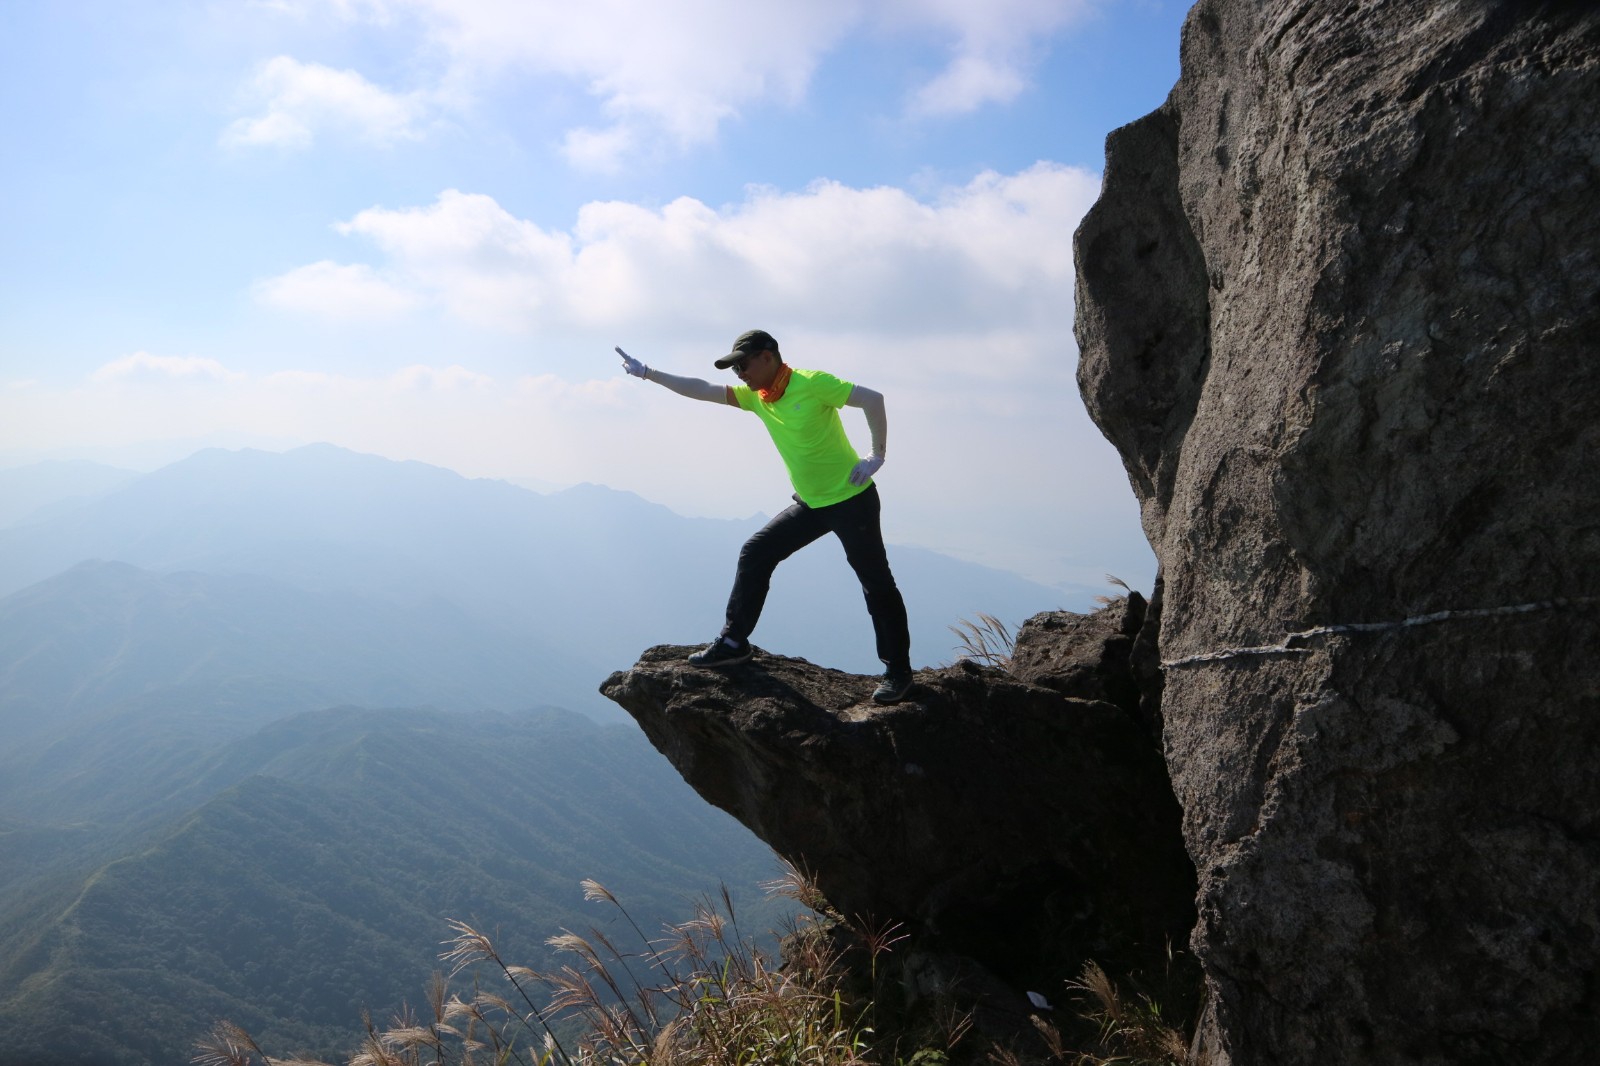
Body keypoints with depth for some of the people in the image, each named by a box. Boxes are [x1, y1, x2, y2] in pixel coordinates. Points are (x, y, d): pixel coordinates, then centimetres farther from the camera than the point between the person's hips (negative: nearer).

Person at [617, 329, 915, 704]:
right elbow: (701, 390, 3)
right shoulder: (755, 396, 3)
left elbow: (873, 399, -20)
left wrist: (877, 456, -19)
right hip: (810, 503, 7)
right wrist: (648, 373, 0)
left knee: (877, 584, -1)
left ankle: (898, 672, 7)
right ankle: (734, 641, 15)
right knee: (754, 555, 5)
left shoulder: (812, 383, -18)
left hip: (851, 500, -7)